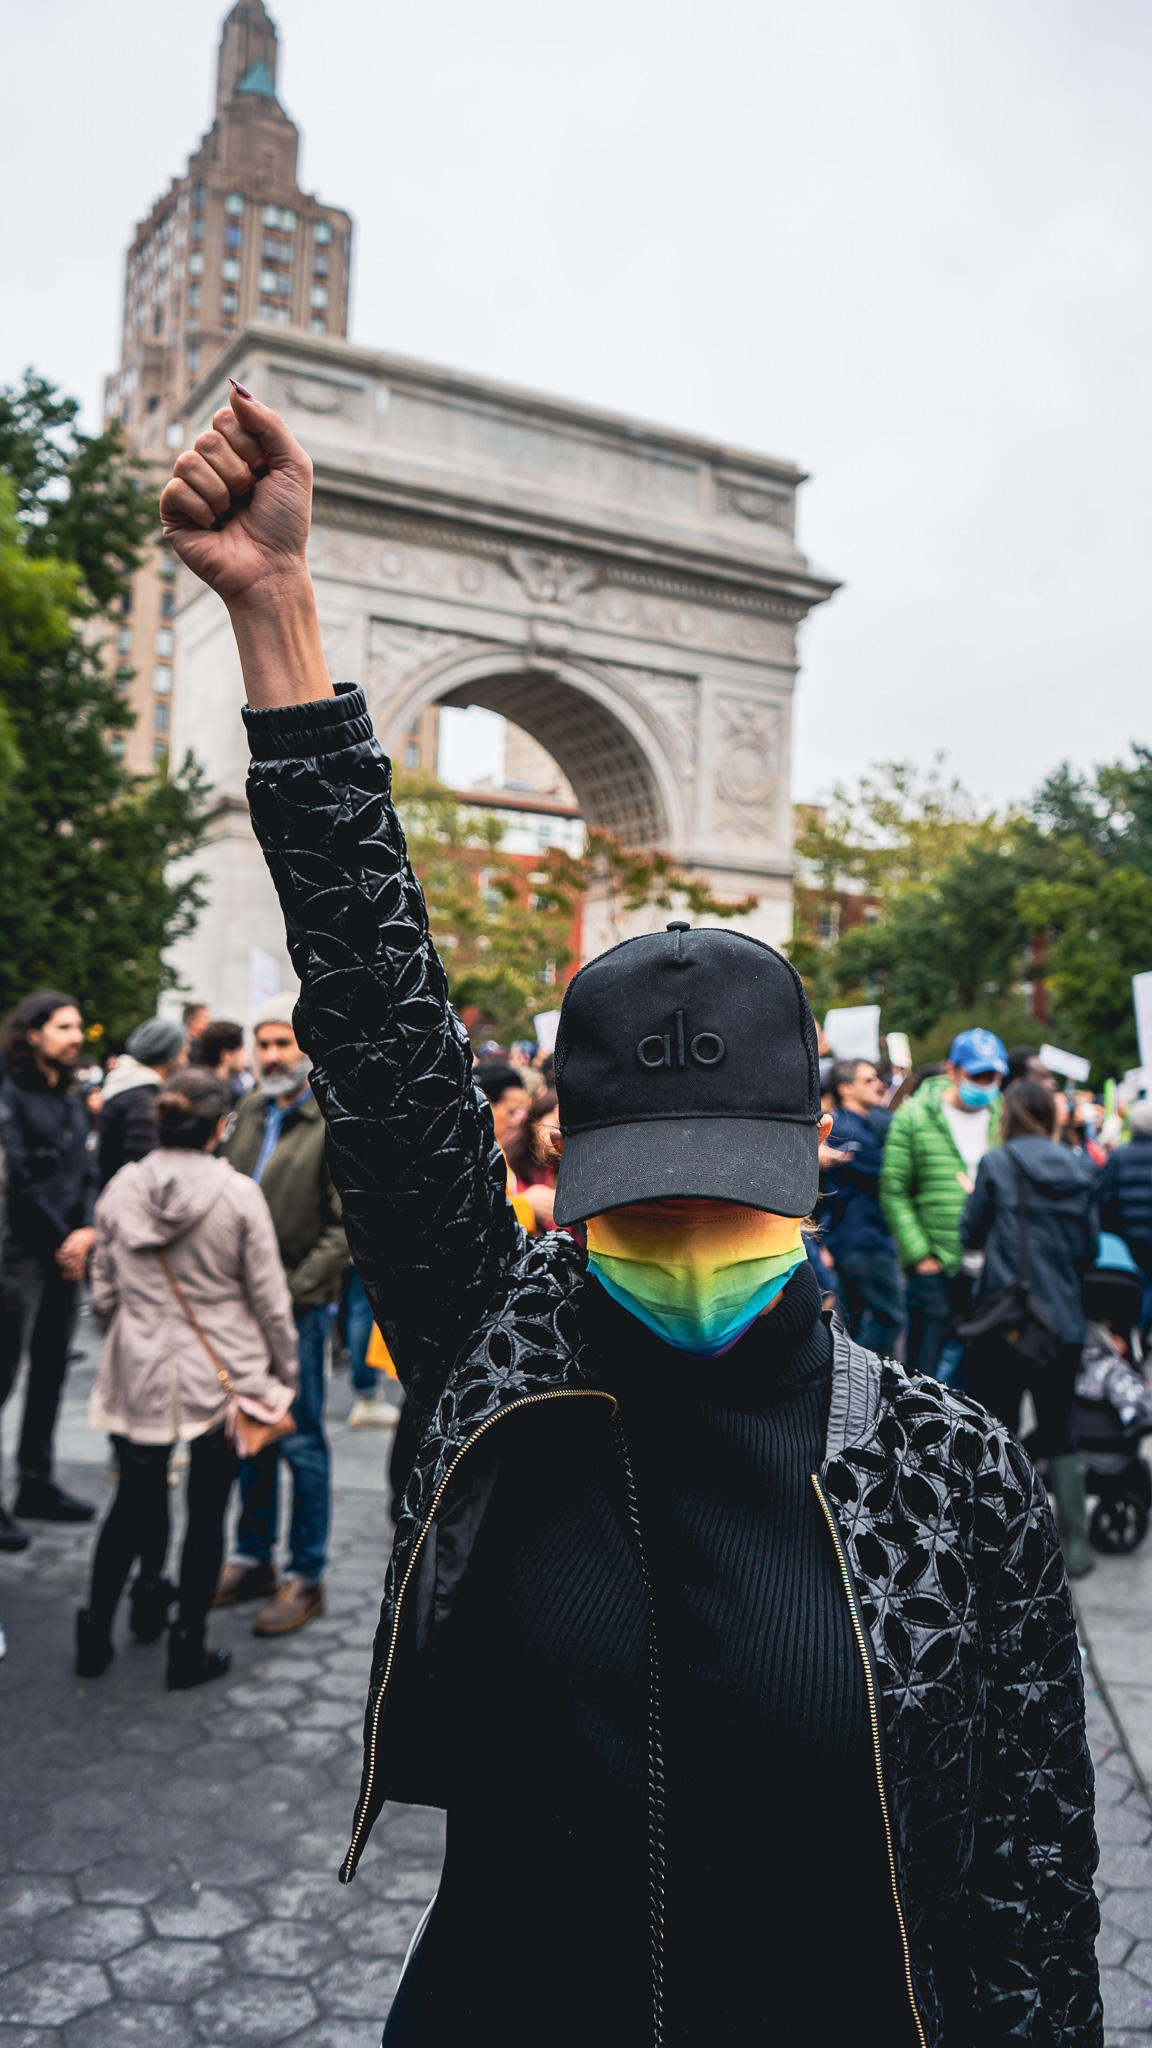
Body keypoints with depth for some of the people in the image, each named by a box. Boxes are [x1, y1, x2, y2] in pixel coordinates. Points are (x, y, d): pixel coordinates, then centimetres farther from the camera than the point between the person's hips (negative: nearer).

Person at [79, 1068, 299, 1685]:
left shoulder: (120, 1188, -3)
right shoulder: (238, 1194, -13)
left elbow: (103, 1293, 5)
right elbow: (269, 1297, -7)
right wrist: (284, 1372, 6)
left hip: (139, 1373, 3)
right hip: (221, 1374, -3)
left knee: (134, 1500, 19)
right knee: (207, 1510, 9)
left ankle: (95, 1637, 26)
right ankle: (188, 1650, 18)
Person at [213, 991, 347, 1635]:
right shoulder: (252, 1111, 10)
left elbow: (347, 1225, -14)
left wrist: (294, 1289, -18)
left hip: (302, 1305, -6)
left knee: (301, 1441, 2)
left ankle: (307, 1577, 15)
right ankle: (254, 1559, 30)